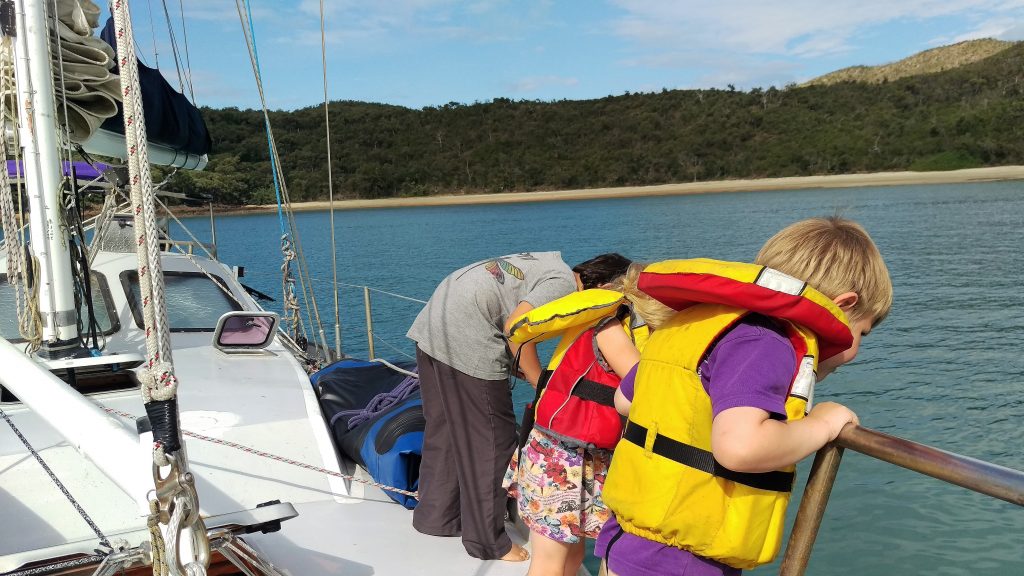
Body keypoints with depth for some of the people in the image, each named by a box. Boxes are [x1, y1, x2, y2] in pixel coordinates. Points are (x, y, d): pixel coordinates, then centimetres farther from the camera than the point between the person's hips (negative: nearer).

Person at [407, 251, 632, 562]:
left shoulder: (550, 264, 19)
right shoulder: (565, 283, -9)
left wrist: (517, 365, 12)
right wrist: (542, 387, -11)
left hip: (431, 326, 10)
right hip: (465, 341, -10)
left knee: (443, 430, 21)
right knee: (491, 441, 1)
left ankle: (435, 515, 35)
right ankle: (488, 542, 13)